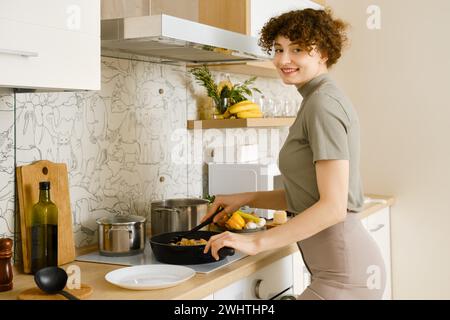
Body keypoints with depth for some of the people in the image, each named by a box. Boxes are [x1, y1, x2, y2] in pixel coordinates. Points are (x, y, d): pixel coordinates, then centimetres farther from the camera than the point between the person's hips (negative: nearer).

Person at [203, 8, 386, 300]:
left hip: (344, 275, -9)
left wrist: (257, 241, -21)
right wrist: (247, 199, 11)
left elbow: (333, 206, -21)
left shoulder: (323, 103, -15)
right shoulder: (320, 99, 14)